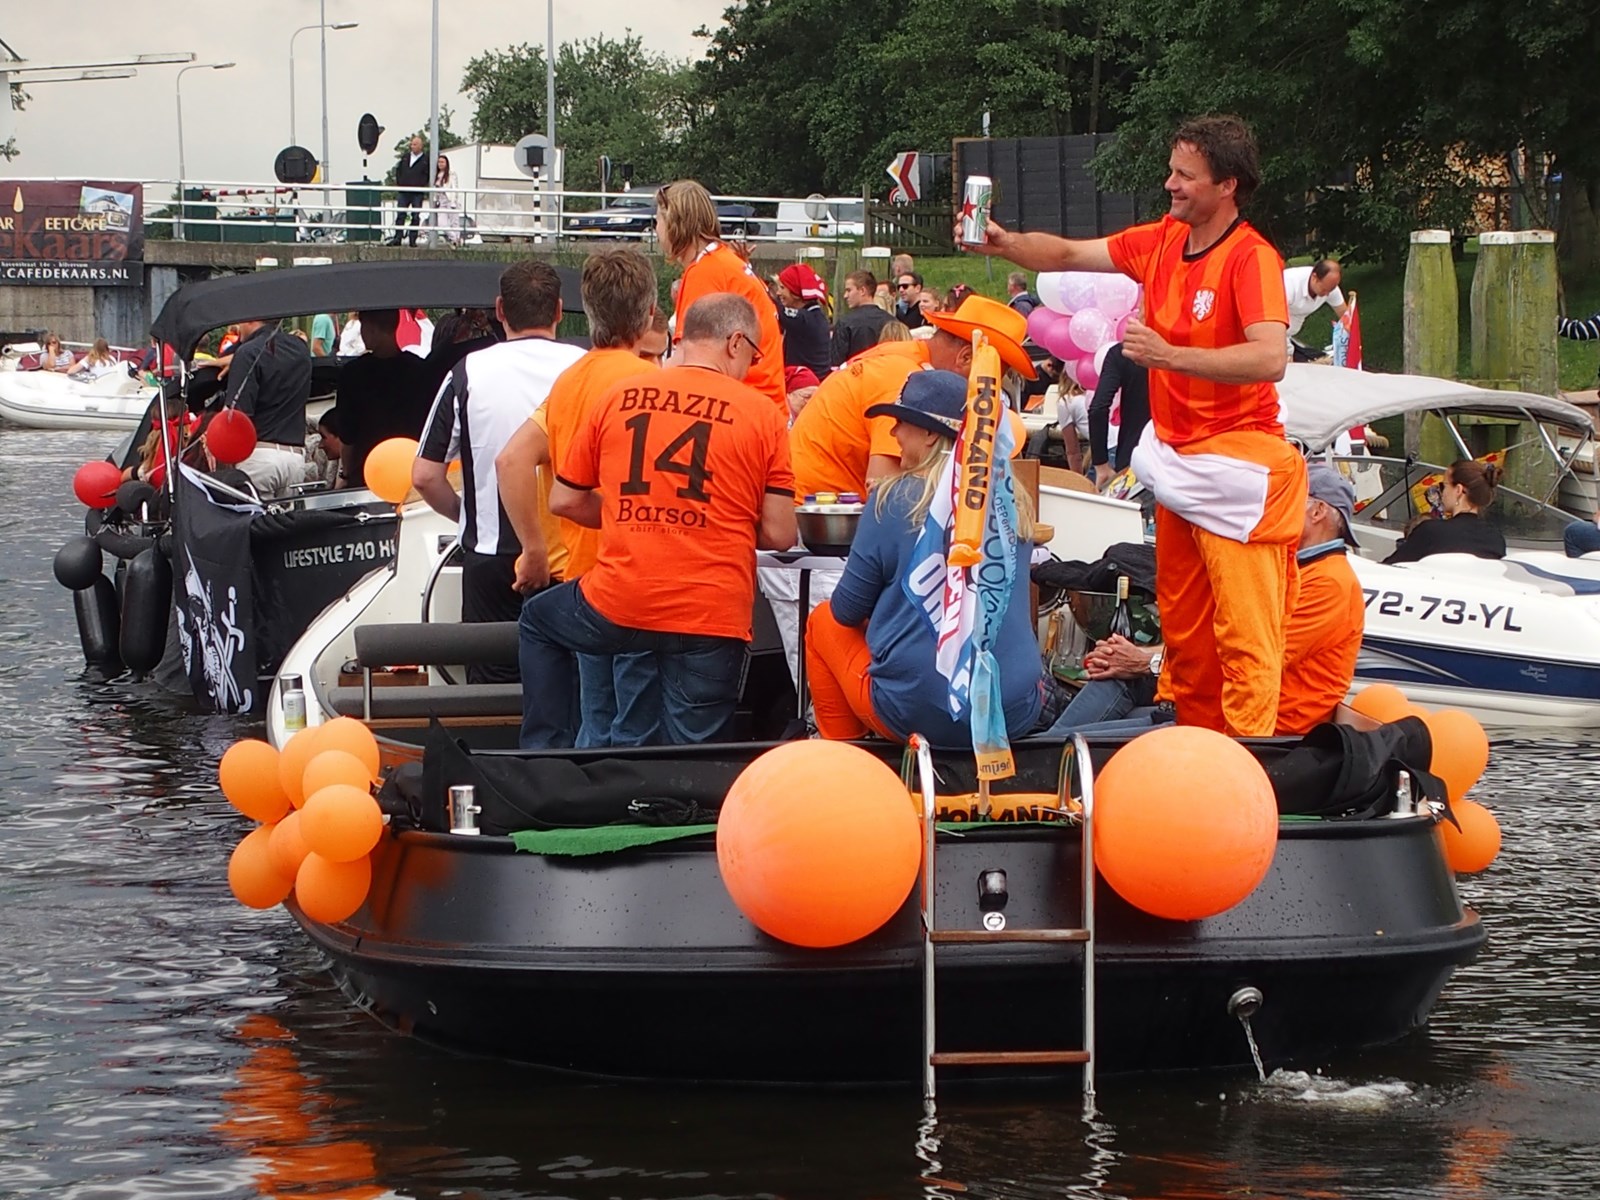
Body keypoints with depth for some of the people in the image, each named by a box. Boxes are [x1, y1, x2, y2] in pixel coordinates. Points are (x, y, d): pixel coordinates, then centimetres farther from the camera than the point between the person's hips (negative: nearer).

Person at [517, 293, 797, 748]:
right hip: (712, 619, -2)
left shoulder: (618, 398, 5)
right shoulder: (763, 415, -1)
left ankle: (545, 754, 28)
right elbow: (779, 535, -3)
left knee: (538, 621, 32)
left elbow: (564, 502, 12)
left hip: (615, 607, 2)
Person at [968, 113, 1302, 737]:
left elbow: (1270, 357, -28)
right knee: (1181, 625, 11)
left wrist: (1171, 355, -34)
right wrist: (1007, 245, -2)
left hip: (1234, 465, -8)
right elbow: (1067, 254, 17)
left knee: (1244, 632, -10)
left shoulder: (1250, 257, -14)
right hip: (1175, 457, 8)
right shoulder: (1161, 241, 10)